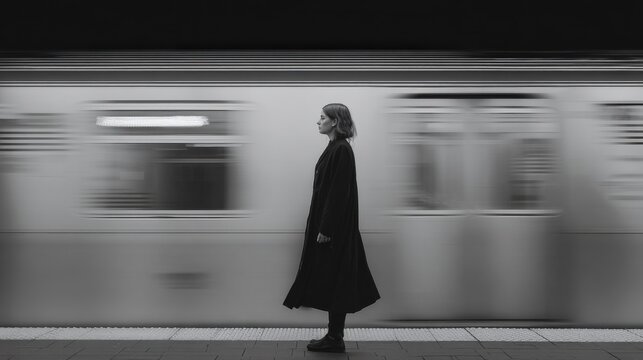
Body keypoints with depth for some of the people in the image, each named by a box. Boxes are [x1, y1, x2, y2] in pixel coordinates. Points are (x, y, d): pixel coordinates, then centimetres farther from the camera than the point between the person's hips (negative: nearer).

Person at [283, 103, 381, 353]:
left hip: (335, 225, -10)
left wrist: (326, 229, -21)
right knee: (331, 280, 12)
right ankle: (334, 335, 19)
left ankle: (335, 339, 5)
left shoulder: (341, 150, -16)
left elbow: (339, 192, -20)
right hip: (328, 222, 10)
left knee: (334, 280, -3)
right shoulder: (334, 148, 14)